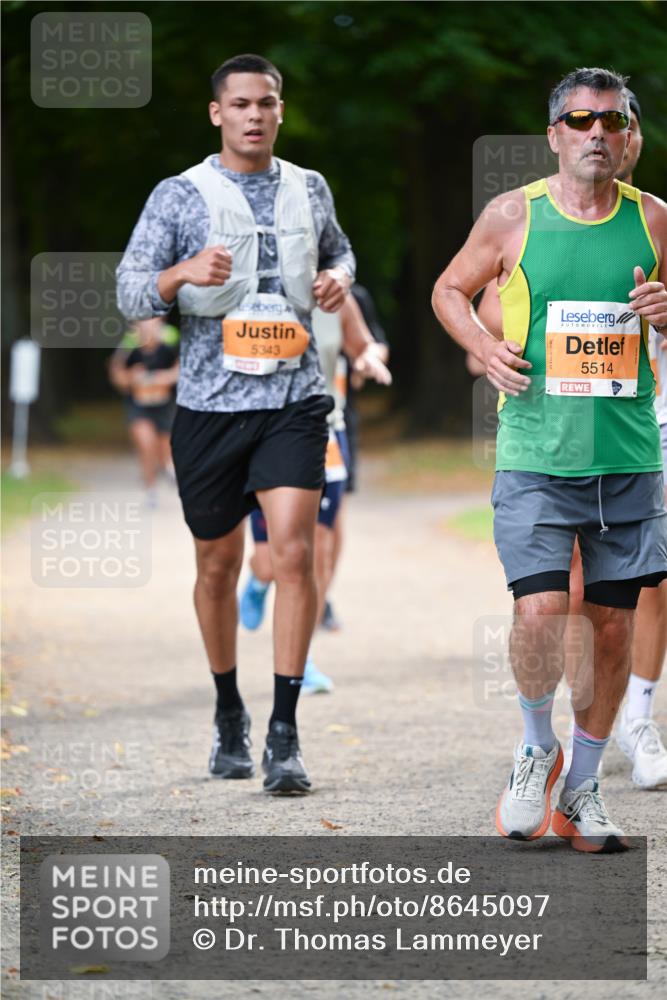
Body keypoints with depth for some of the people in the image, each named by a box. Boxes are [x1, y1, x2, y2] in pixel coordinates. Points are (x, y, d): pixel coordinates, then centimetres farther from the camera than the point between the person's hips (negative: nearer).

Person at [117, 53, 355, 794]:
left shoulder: (309, 190, 9)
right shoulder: (179, 196, 0)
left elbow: (338, 251, 28)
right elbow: (130, 294, -4)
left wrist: (338, 277, 4)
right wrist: (183, 273, -24)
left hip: (294, 402, 1)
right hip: (210, 404, -1)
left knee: (294, 552, -14)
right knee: (217, 565, 9)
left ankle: (284, 732, -11)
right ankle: (228, 713, 29)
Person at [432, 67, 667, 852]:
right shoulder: (513, 215, 1)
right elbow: (449, 291, 14)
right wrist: (483, 346, -5)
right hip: (536, 454, -2)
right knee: (539, 611, -15)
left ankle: (582, 792, 21)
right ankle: (537, 747, 14)